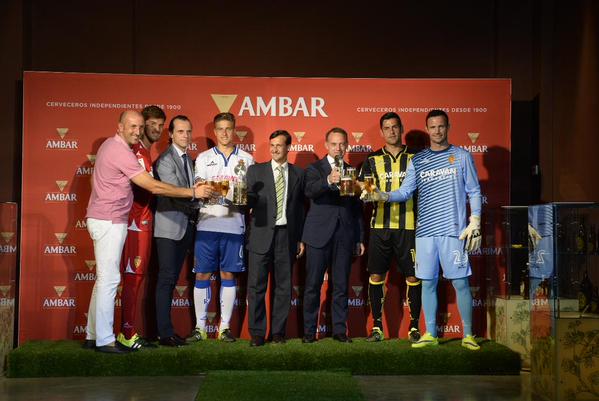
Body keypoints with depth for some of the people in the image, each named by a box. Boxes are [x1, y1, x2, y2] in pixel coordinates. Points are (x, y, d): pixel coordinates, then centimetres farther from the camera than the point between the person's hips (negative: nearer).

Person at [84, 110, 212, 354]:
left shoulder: (111, 145, 13)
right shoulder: (120, 152, -18)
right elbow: (154, 187, -20)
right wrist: (193, 192, -15)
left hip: (105, 220, 10)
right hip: (109, 222, -10)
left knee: (104, 278, 12)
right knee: (109, 278, -7)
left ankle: (93, 336, 17)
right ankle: (104, 340, -4)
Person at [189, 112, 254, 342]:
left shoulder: (246, 159, 10)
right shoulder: (203, 158, 10)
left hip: (234, 225, 0)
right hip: (207, 223, 0)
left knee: (228, 275, 5)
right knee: (202, 275, 1)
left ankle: (225, 327, 12)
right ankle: (200, 327, 9)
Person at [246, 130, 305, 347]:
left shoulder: (298, 174, 11)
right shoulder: (256, 171, 8)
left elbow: (301, 208, 11)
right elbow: (248, 201, 6)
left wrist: (301, 238, 8)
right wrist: (245, 196, -16)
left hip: (287, 236, 1)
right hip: (261, 235, -1)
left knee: (284, 287, 5)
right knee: (256, 286, -2)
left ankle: (278, 331, 14)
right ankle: (257, 333, 6)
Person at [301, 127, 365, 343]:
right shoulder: (315, 168, 4)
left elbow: (357, 208, 16)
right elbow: (310, 190, -17)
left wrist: (360, 238, 13)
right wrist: (328, 180, -36)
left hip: (344, 236, 3)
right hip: (319, 234, -3)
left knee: (341, 285, 5)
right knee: (313, 285, 0)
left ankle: (340, 330, 13)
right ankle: (309, 331, 7)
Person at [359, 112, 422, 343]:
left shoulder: (415, 159, 7)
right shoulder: (372, 161, 10)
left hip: (408, 226, -1)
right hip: (380, 226, 1)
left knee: (412, 276, 0)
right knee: (376, 275, 1)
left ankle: (414, 326, 12)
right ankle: (377, 326, 11)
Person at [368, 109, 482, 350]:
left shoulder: (462, 156, 5)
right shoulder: (417, 161, 12)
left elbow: (474, 192, 4)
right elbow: (405, 192, 6)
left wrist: (474, 224, -4)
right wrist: (383, 196, -13)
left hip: (453, 230, -3)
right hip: (425, 230, 3)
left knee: (460, 282, -2)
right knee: (428, 282, 6)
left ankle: (468, 335, 7)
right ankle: (430, 334, 14)